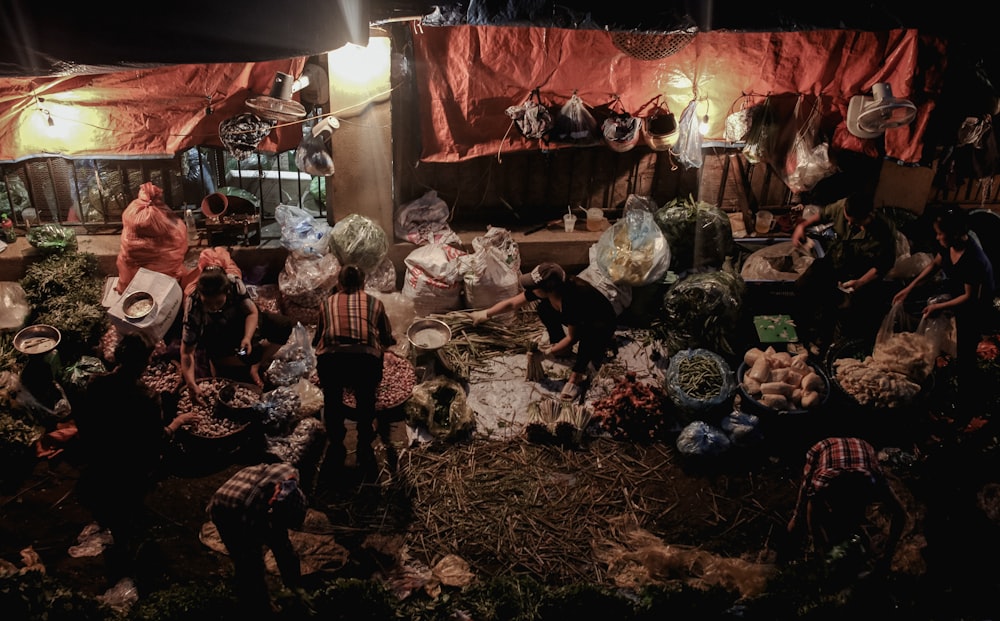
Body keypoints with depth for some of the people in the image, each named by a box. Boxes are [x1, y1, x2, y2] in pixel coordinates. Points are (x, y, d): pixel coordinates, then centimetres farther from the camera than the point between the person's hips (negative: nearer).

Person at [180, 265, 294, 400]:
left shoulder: (234, 283, -34)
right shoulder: (193, 309, -37)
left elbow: (252, 312, -20)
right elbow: (187, 351, -33)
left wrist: (247, 338, -37)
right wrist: (191, 384, -44)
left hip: (239, 321, 2)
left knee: (284, 326, -16)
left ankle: (256, 366, -5)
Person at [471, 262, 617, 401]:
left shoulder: (573, 300, -41)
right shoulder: (547, 289, -20)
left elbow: (572, 338, -27)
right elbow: (512, 303, -8)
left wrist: (549, 352, -19)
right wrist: (485, 314, -5)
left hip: (603, 325, -7)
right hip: (580, 320, 7)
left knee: (589, 333, -40)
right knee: (544, 308, -5)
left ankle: (577, 376, -22)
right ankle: (564, 349, 10)